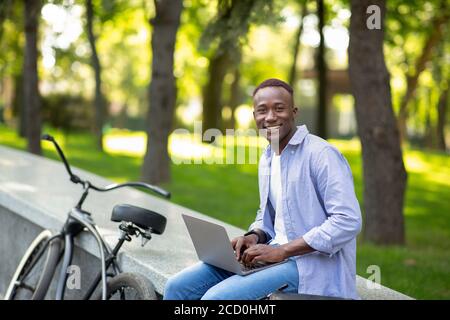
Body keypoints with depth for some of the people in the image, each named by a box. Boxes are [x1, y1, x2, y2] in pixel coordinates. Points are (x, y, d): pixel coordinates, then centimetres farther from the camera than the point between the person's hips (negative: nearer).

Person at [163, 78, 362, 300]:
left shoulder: (322, 155, -12)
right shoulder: (266, 159, 16)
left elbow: (348, 221, -20)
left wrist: (282, 250, -20)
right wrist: (254, 237, 2)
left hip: (310, 263, -8)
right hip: (277, 255, 8)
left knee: (216, 297, -27)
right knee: (178, 287, -3)